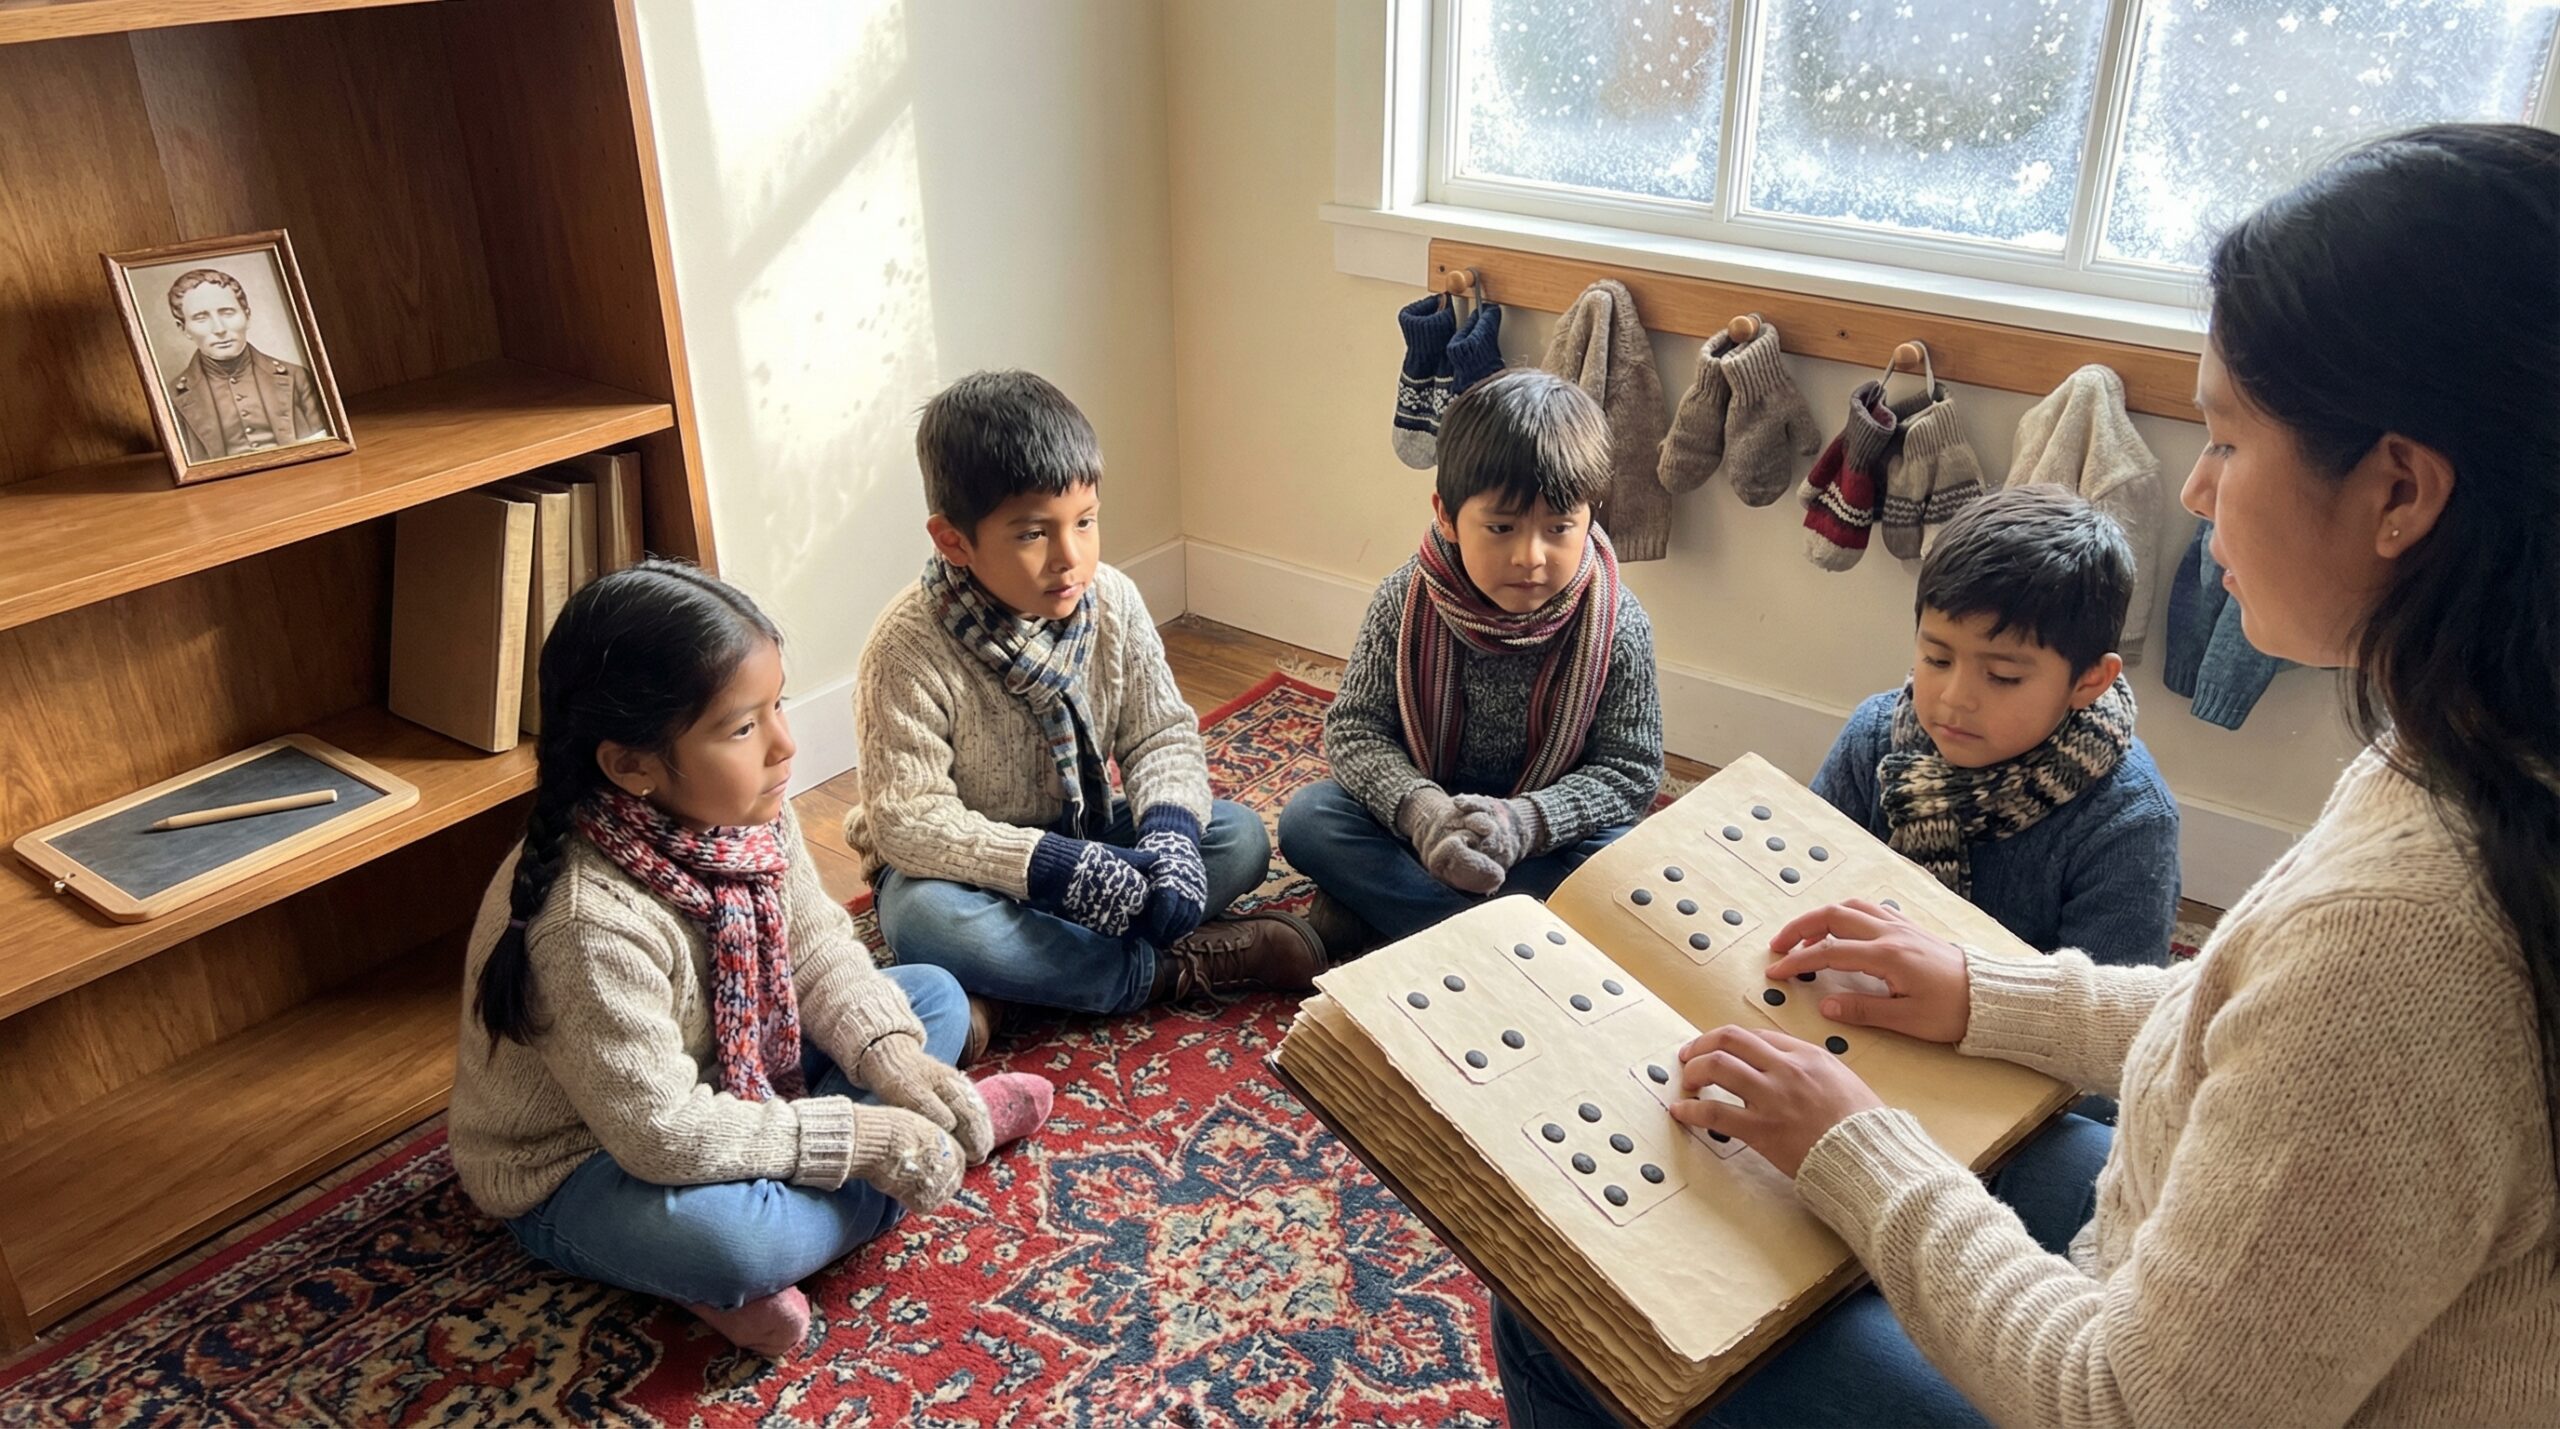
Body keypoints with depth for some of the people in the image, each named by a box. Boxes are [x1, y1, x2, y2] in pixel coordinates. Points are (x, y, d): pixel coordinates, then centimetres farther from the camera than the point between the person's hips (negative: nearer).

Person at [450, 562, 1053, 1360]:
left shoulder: (747, 814, -14)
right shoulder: (593, 923, -37)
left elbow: (817, 949, -1)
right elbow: (664, 1137, -33)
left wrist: (899, 1064, -17)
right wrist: (861, 1137, -28)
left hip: (731, 1088, 8)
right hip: (581, 1168, -7)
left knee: (934, 995, 6)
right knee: (723, 1240, -39)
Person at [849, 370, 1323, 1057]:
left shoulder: (1112, 602, -11)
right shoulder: (910, 647, -25)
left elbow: (1162, 735, -5)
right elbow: (908, 819, -28)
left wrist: (1170, 828, -27)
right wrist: (1057, 864, -37)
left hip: (1084, 840, 5)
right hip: (971, 866, -5)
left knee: (1240, 837, -14)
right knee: (923, 919, -38)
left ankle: (1002, 990, -23)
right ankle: (1170, 968, -22)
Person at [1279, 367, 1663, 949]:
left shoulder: (1618, 627, -18)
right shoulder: (1405, 601, -16)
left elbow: (1630, 771, -13)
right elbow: (1355, 728, -11)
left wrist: (1522, 821, -31)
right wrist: (1421, 809, -32)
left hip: (1549, 828, -1)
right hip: (1423, 804, 1)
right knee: (1306, 820, -20)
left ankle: (1384, 905, -23)